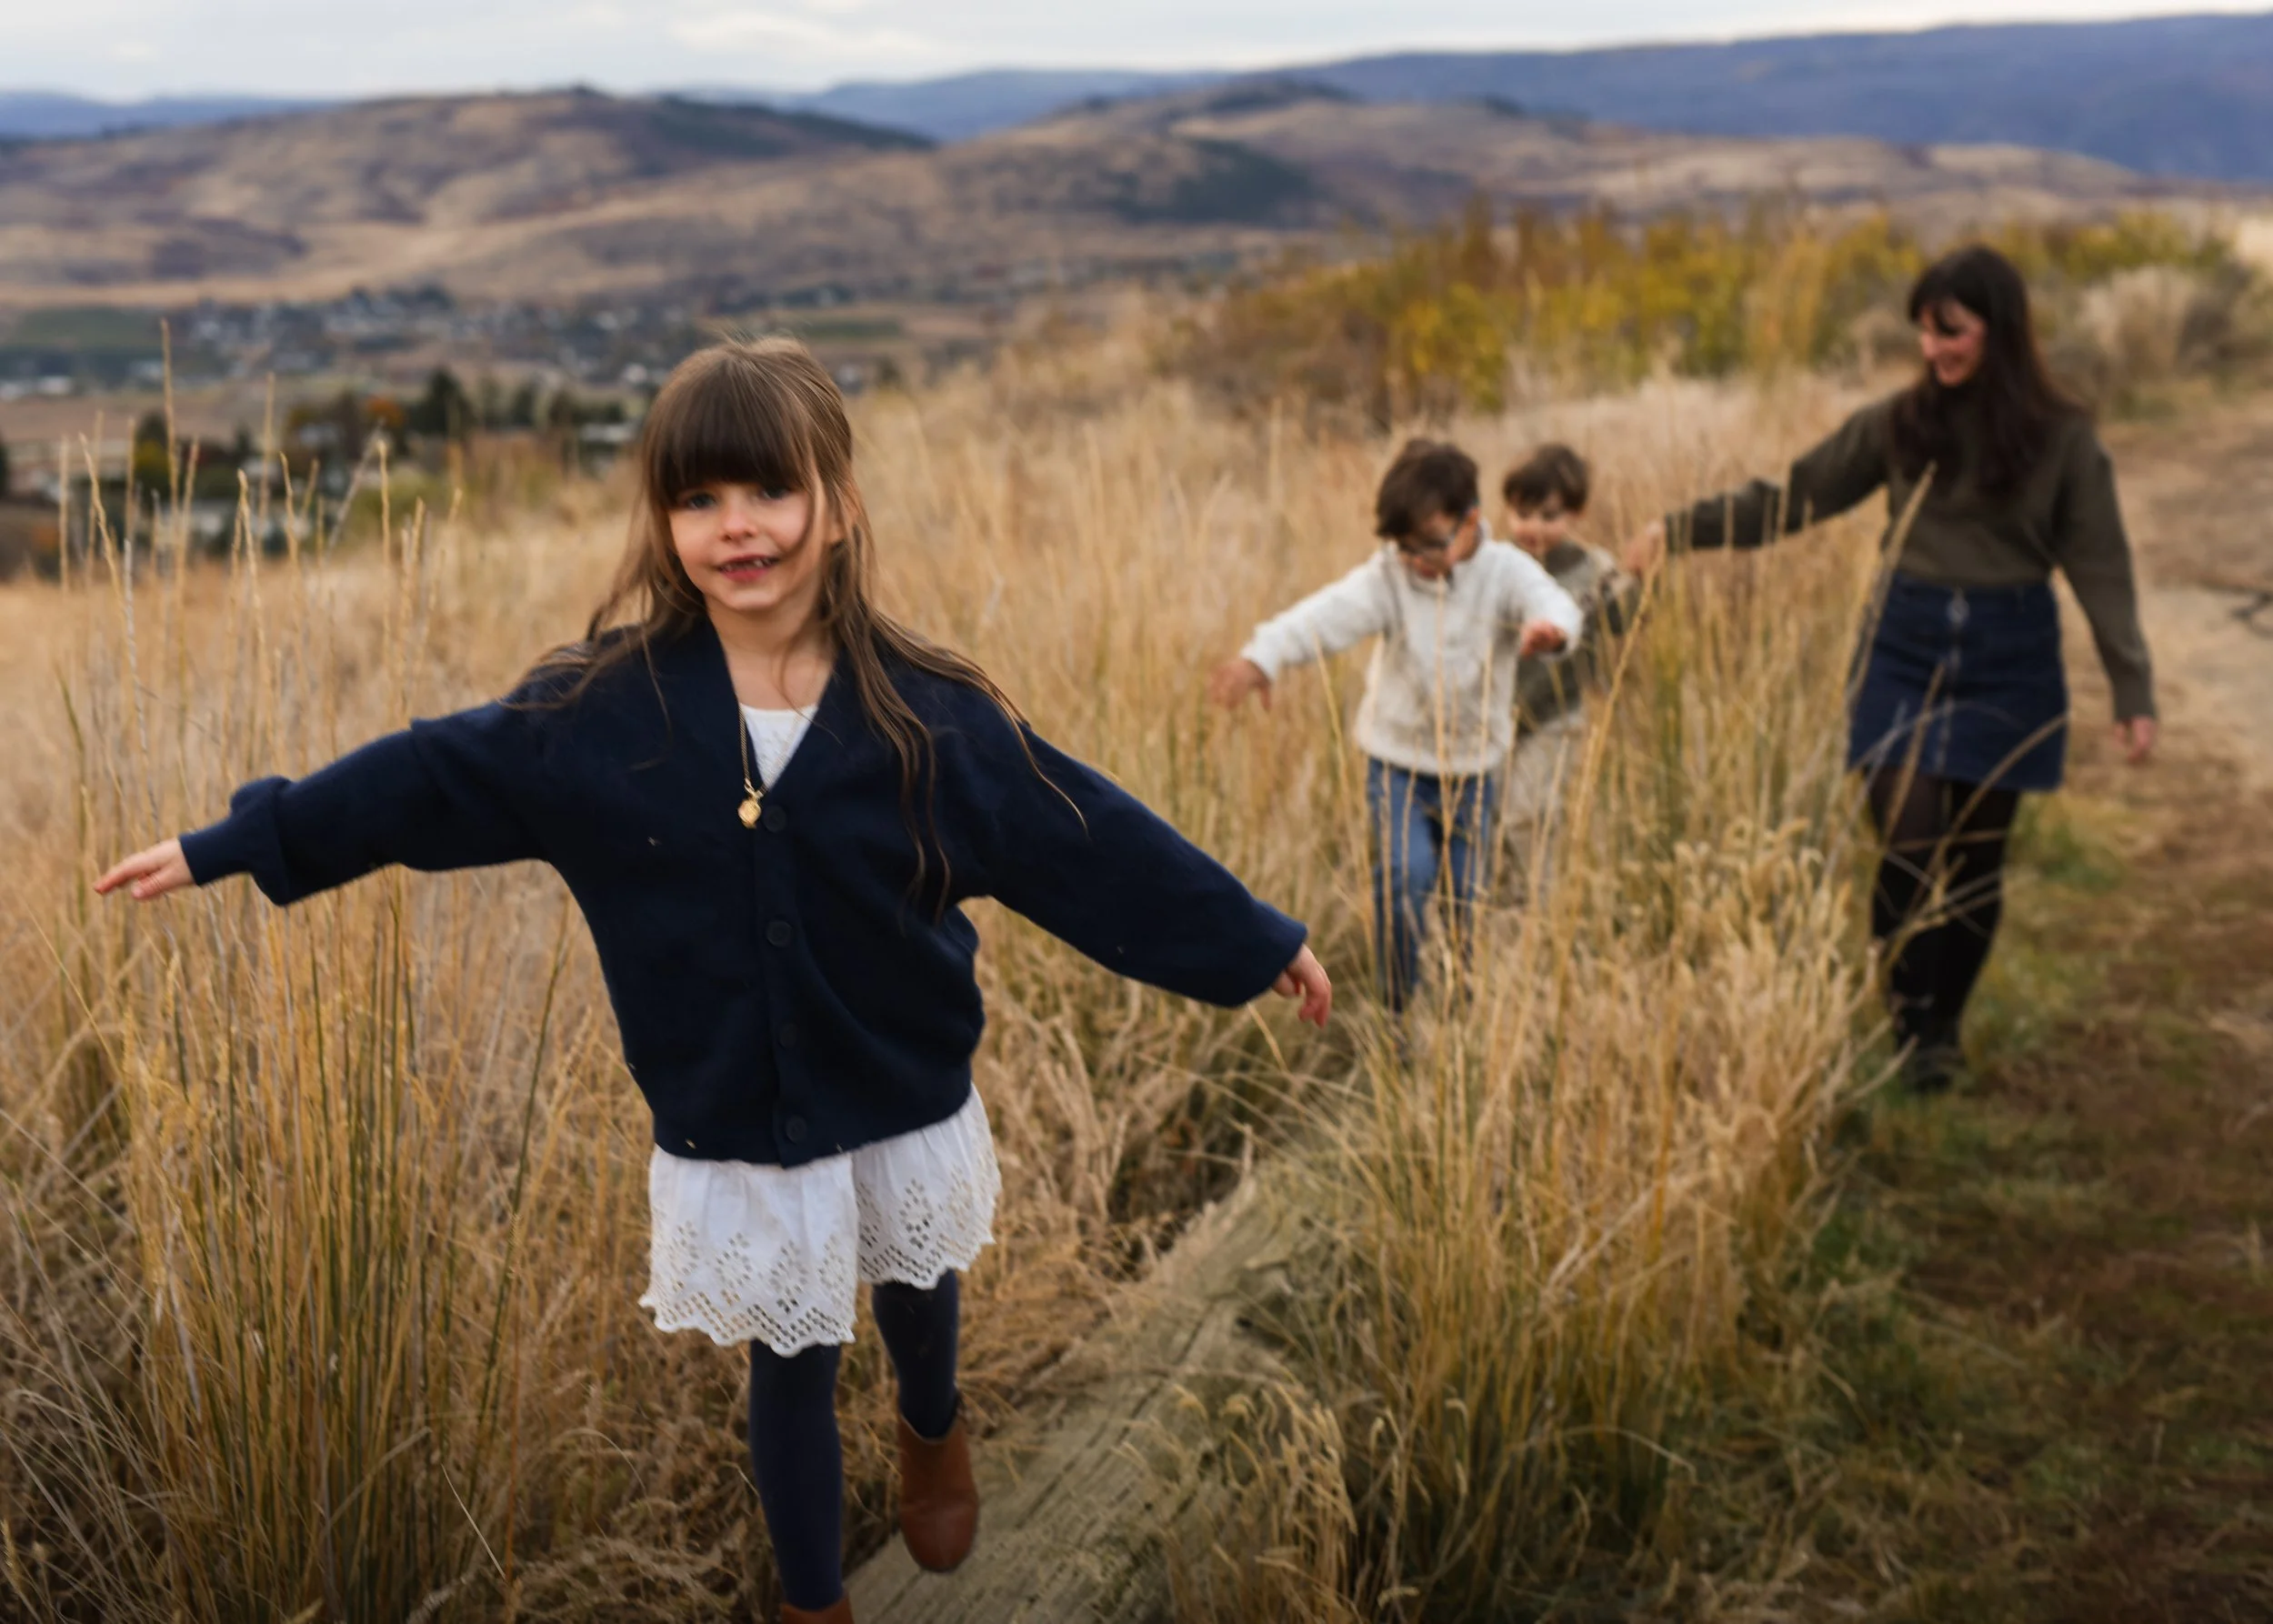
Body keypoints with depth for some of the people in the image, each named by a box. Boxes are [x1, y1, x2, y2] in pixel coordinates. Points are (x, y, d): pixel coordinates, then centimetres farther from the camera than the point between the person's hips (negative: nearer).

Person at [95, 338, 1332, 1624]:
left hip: (905, 1113, 1)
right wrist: (225, 846, 1)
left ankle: (934, 1434, 62)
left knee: (914, 1296, 26)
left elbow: (1086, 842, -11)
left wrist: (1258, 944, -8)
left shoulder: (926, 713, -16)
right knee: (791, 1366, 14)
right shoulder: (602, 708, -14)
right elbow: (426, 777, -4)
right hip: (730, 1135, -1)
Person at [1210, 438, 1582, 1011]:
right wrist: (1262, 656, -51)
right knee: (1406, 873, -21)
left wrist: (1549, 626, -59)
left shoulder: (1505, 570, -12)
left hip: (1473, 767, 1)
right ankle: (1400, 1009, -2)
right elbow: (1330, 613, -31)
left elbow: (1549, 600, -32)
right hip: (1398, 759, -1)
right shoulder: (1388, 575, -14)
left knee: (1469, 897, 8)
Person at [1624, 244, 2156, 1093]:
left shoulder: (2061, 437, -3)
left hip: (2009, 660, -1)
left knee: (1975, 856, 7)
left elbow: (2101, 568, -1)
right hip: (1907, 648, 1)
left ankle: (1944, 1026, 26)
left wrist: (2133, 692, -5)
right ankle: (1910, 1025, 11)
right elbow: (1793, 497, 4)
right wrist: (1680, 529, -4)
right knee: (1908, 844, -8)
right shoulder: (1900, 422, 1)